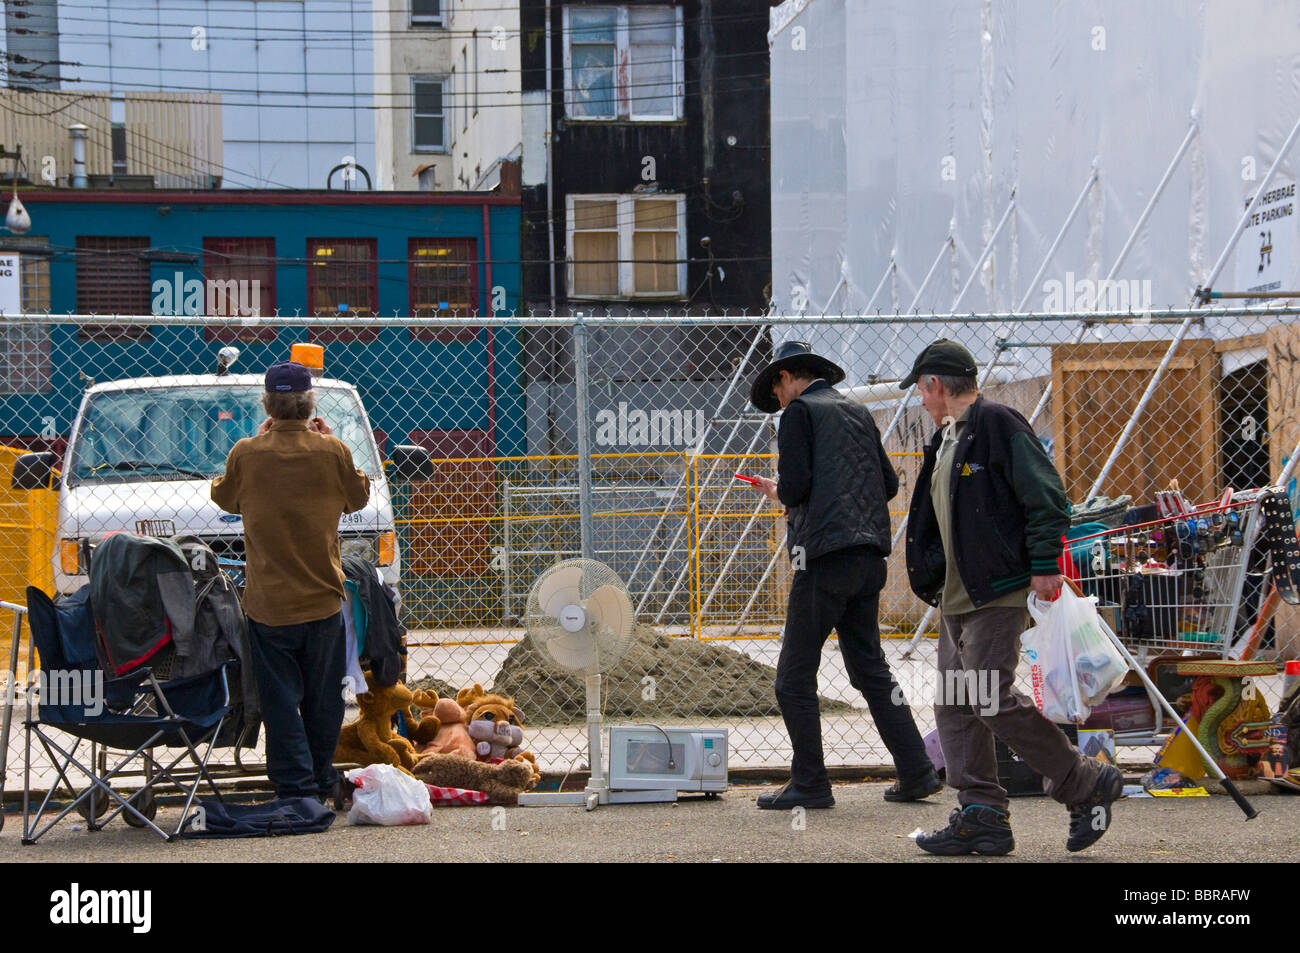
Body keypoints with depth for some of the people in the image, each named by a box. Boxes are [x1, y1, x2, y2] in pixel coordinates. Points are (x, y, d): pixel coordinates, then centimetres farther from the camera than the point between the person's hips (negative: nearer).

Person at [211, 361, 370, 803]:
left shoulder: (247, 454, -9)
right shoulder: (332, 452, -8)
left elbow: (225, 498, 11)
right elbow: (358, 497, 10)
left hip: (268, 600, -1)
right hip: (323, 598, 1)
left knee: (280, 699, 4)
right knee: (323, 698, 14)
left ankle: (296, 787, -1)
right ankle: (322, 782, 23)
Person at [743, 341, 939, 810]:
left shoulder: (800, 411, -3)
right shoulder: (858, 412, 18)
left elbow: (795, 486, -12)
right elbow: (888, 484, 17)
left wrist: (776, 491, 9)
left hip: (825, 556, -8)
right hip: (869, 556, 8)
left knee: (794, 677, -1)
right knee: (869, 668, 15)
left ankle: (810, 783, -1)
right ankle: (917, 772, 10)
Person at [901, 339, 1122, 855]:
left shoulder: (998, 425, -10)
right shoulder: (946, 440, 20)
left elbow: (1045, 497, -14)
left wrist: (1045, 565, -17)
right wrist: (930, 575, 22)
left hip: (999, 594, -10)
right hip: (957, 597, 10)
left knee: (991, 697, -15)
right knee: (954, 703, 5)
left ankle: (1086, 784, -1)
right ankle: (982, 817, 8)